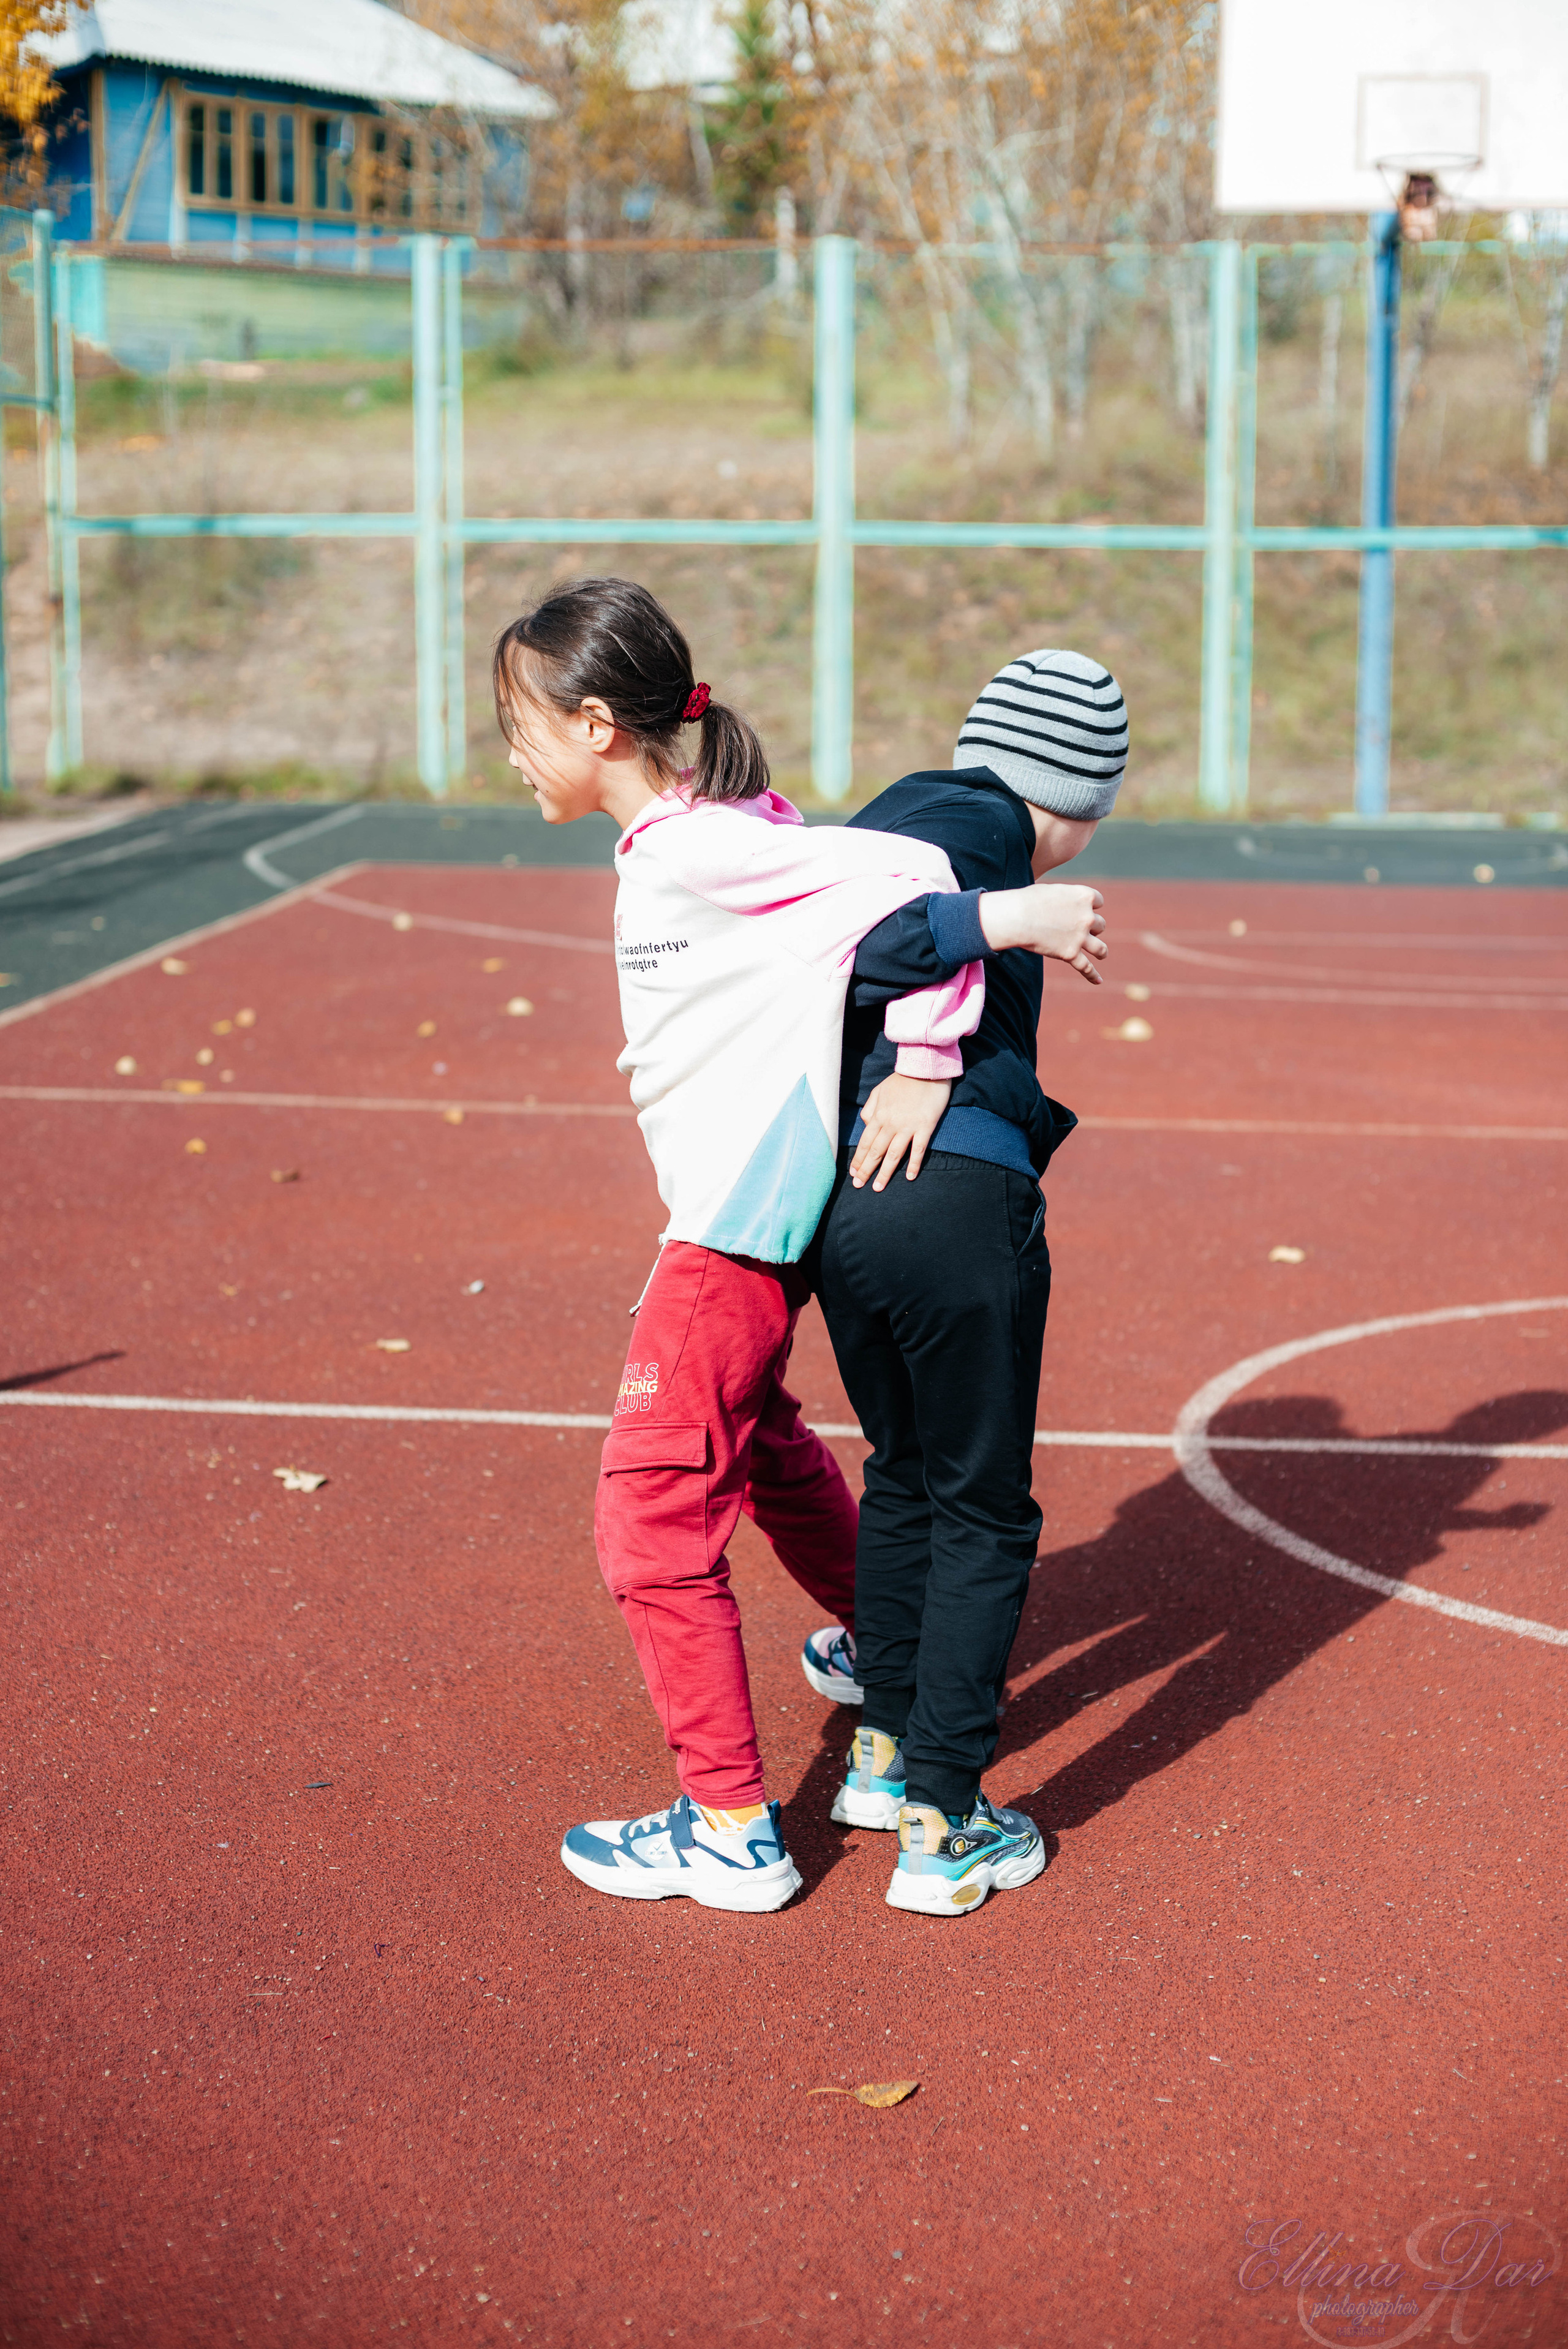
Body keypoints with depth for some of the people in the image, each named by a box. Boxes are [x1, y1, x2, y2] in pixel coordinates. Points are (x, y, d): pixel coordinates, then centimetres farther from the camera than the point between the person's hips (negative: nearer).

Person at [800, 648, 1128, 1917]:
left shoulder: (894, 816, 21)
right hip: (959, 1201, -8)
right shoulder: (979, 825, -5)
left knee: (904, 1476, 26)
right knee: (982, 1516, 6)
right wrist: (1011, 921, -25)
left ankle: (884, 1752, 39)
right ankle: (943, 1828, 11)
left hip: (838, 1212, 8)